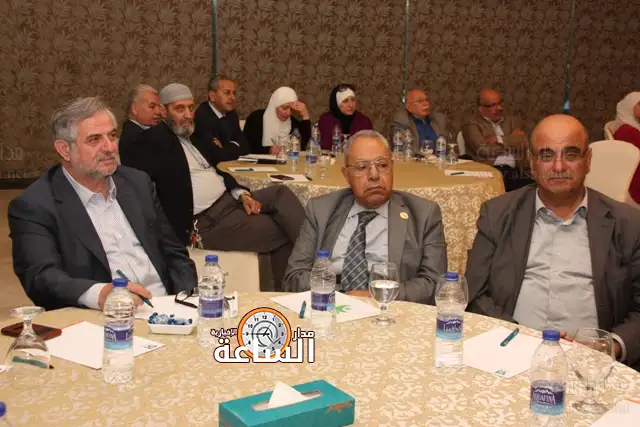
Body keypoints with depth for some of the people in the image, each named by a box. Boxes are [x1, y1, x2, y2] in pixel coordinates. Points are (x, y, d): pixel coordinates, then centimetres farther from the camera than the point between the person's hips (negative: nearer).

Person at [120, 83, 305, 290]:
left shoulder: (194, 136, 18)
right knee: (280, 231, -16)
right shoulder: (155, 139, -8)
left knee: (281, 193, -14)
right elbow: (127, 165, -21)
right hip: (206, 221, -8)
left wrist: (241, 193, 2)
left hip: (230, 200, 8)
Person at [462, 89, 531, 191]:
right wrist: (512, 142, 5)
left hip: (514, 171, 4)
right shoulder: (472, 124, 7)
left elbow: (522, 143, 5)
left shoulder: (513, 121, 22)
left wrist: (499, 139, -1)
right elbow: (484, 150, -8)